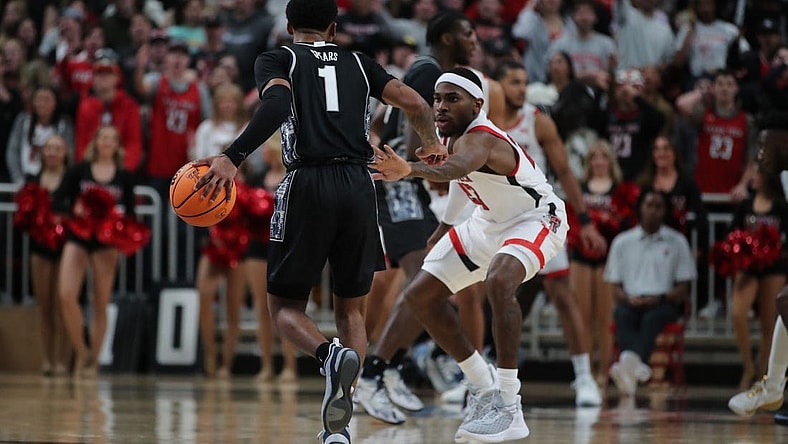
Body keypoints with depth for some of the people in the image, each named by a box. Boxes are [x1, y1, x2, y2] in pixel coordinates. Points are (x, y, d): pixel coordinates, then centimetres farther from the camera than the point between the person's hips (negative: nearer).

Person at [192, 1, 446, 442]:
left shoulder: (277, 59, 10)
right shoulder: (359, 63, 20)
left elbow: (278, 103, -12)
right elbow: (416, 104, 12)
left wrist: (232, 158, -21)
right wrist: (432, 145, 33)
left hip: (308, 185, -3)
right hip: (359, 186, 3)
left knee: (285, 305, 9)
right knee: (351, 309, 15)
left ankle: (332, 354, -24)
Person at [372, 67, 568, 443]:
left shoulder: (479, 139, -34)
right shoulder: (452, 135, -7)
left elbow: (458, 167, -59)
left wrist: (409, 170, -78)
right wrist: (445, 225, 22)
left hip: (536, 218, -10)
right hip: (490, 221, 10)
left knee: (498, 281, -38)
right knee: (420, 295, 5)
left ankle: (509, 409, -36)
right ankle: (484, 388, 18)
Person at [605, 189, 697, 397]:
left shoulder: (677, 242, 13)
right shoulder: (622, 242, 16)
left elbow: (683, 289, 8)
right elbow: (616, 288, 13)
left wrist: (660, 298, -12)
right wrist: (628, 299, -10)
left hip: (664, 303, -1)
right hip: (631, 301, 1)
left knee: (652, 318, -36)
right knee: (623, 316, -35)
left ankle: (631, 363, -65)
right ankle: (635, 365, -63)